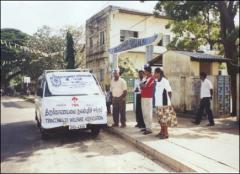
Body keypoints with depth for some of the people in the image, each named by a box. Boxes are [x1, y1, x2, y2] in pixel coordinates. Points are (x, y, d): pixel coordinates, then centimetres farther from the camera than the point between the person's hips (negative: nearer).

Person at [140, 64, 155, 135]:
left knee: (148, 113, -6)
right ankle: (147, 127, 23)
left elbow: (144, 86, -19)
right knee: (144, 113, 14)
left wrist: (141, 85, 0)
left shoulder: (151, 78, -13)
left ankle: (149, 129, -1)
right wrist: (142, 85, -4)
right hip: (143, 97, 10)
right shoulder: (147, 78, 18)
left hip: (148, 98, -10)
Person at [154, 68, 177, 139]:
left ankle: (166, 133, 7)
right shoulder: (156, 81, 9)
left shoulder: (164, 81, -13)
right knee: (160, 118, 15)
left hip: (164, 103, -8)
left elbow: (169, 92, -10)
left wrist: (168, 101, -4)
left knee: (165, 118, -2)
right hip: (158, 103, 8)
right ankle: (162, 131, 27)